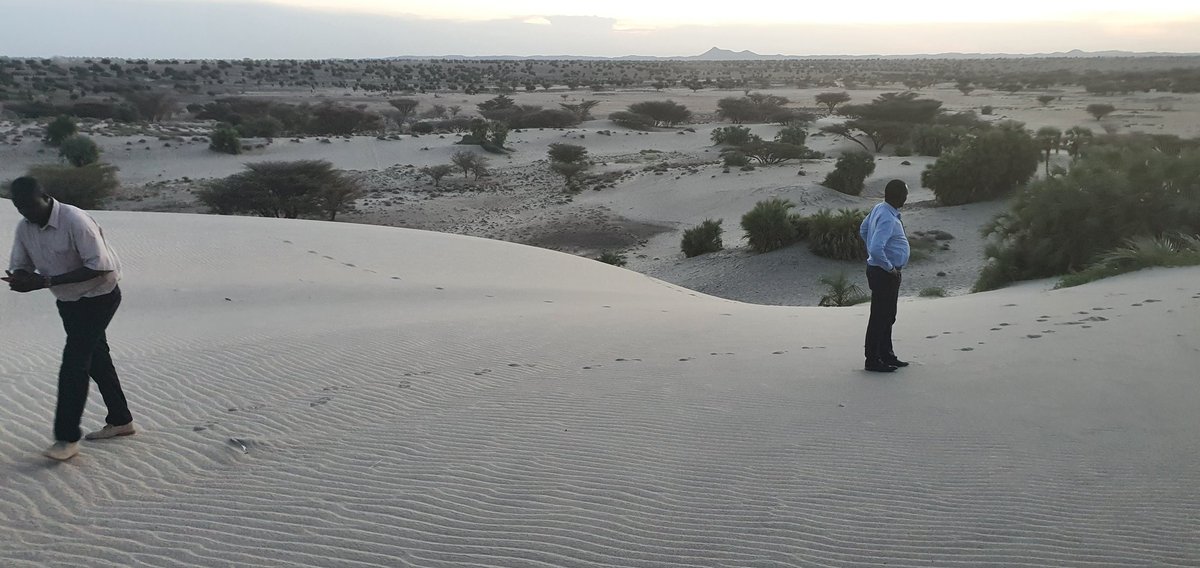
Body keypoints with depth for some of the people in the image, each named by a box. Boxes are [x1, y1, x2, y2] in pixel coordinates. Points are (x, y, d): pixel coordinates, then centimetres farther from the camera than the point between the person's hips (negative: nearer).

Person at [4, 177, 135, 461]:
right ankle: (120, 421, 29)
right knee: (95, 358, 16)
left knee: (73, 363, -13)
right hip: (68, 301, 8)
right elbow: (19, 266, 4)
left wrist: (46, 281, -32)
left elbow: (100, 267, -30)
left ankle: (67, 438, -8)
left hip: (99, 297, -8)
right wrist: (20, 279, -23)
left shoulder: (75, 221, -26)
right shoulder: (24, 228, -4)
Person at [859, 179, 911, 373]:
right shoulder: (888, 219, -25)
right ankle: (873, 360, 6)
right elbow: (875, 249, -34)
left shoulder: (880, 208, 5)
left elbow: (863, 229, 21)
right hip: (884, 274, -10)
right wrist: (889, 268, -18)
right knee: (879, 317, -2)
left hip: (887, 272, 10)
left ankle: (886, 355, 30)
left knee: (888, 316, 19)